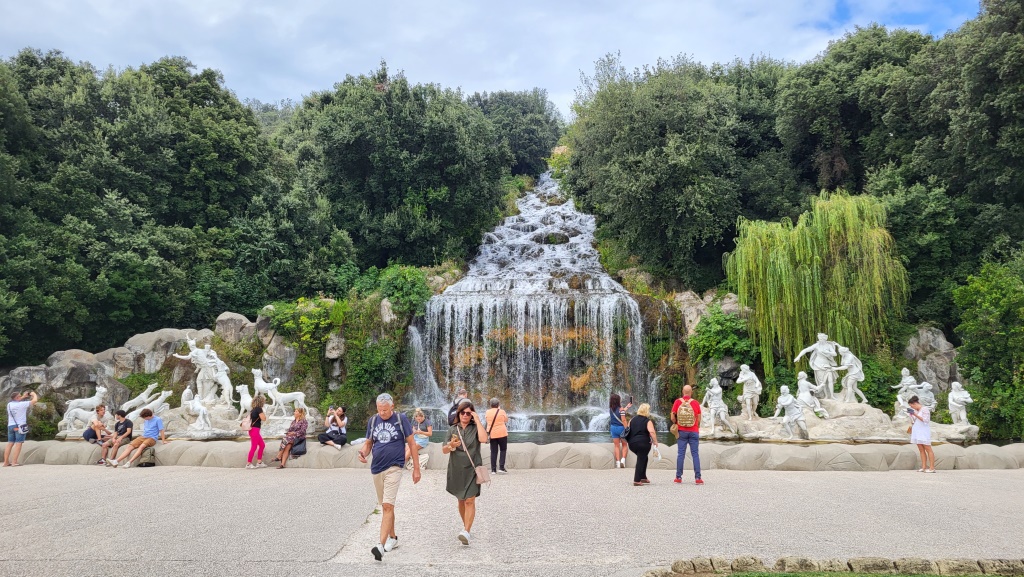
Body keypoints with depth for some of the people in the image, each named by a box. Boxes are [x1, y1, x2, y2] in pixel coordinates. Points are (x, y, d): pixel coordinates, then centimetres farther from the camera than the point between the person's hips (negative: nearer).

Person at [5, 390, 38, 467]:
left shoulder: (9, 404, 7)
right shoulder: (22, 404, -12)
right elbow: (35, 400, -8)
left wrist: (23, 396, 27)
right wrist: (34, 394, 10)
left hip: (11, 426, 7)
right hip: (20, 426, -7)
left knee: (10, 443, 10)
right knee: (18, 443, -5)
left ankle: (6, 462, 9)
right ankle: (14, 462, -10)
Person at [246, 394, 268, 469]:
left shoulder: (254, 409, 13)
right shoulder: (259, 409, -12)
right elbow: (263, 418, -14)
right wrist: (264, 412, -1)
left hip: (253, 429, 9)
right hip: (255, 430, -9)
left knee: (262, 444, 14)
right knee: (254, 447, -5)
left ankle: (259, 462, 16)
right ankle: (248, 464, -2)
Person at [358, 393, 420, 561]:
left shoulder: (401, 419, -6)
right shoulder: (373, 420, 5)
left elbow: (412, 444, -2)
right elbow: (368, 443, 12)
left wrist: (416, 468, -4)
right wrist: (364, 453, -12)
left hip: (394, 468, -5)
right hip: (376, 468, 5)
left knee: (387, 506, -14)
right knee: (385, 506, 16)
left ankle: (381, 544, -17)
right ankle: (393, 538, 31)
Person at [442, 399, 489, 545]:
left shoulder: (475, 428, 0)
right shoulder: (453, 429, 7)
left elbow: (483, 439, -22)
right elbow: (444, 450, 4)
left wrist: (477, 420, -16)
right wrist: (450, 445, -19)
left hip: (472, 470, -4)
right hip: (456, 470, 4)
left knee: (469, 501, -12)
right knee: (461, 500, 15)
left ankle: (466, 532, -17)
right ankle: (467, 526, 32)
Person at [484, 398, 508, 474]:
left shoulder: (488, 412, 1)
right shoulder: (502, 411, -5)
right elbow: (506, 420, 9)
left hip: (492, 434, 2)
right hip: (502, 433, -2)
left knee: (493, 452, 6)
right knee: (503, 450, 10)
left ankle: (493, 469, 5)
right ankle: (501, 467, -1)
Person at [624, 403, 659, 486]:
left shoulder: (632, 420, 13)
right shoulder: (647, 421, -5)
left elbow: (628, 431, 17)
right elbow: (652, 432, -19)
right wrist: (655, 441, -10)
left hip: (632, 444, 6)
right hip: (643, 444, -6)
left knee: (642, 459, 22)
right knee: (641, 460, 1)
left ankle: (643, 478, 24)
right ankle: (637, 481, -1)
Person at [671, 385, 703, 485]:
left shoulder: (677, 402, -4)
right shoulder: (695, 403, -5)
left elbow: (672, 417, -5)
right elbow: (699, 419, -1)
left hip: (682, 431, 0)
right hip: (694, 431, 0)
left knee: (681, 454, 5)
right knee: (695, 454, 3)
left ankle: (678, 477, 6)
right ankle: (698, 478, 0)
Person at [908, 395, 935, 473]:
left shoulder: (925, 409, -8)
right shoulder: (916, 411, 14)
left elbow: (925, 420, -18)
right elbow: (914, 421, 20)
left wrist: (915, 414, -20)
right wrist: (910, 414, 7)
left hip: (924, 432, -8)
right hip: (917, 432, 8)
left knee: (928, 449, -7)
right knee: (921, 450, 3)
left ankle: (932, 468, -7)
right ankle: (924, 467, 2)